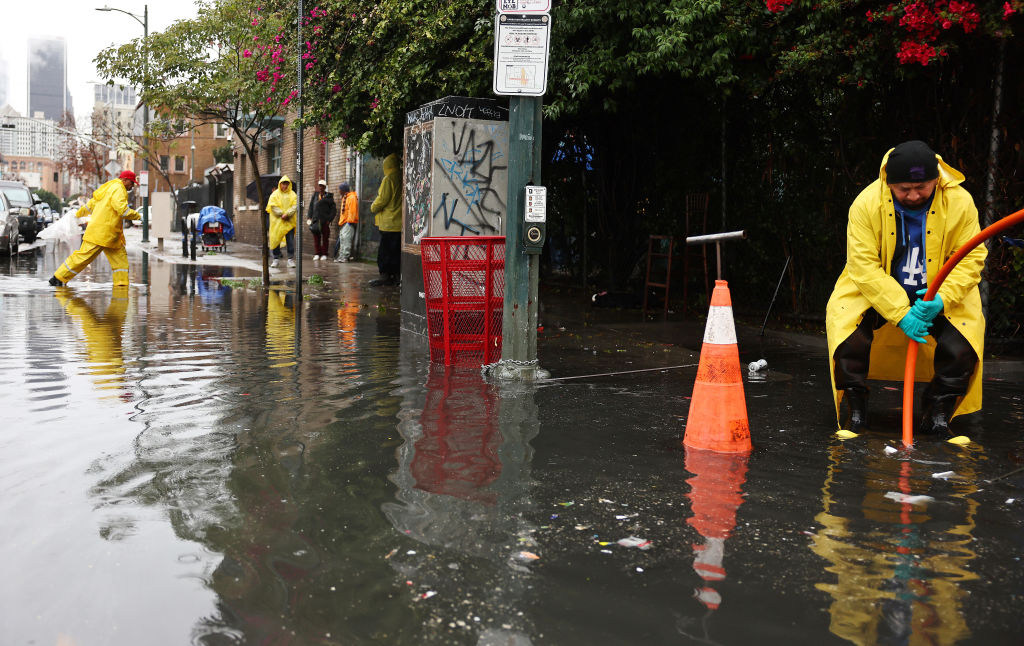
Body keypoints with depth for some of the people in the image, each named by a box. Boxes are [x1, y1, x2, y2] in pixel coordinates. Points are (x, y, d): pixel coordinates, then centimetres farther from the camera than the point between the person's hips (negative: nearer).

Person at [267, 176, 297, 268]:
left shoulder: (292, 194, 8)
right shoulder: (275, 194, 5)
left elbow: (294, 206, -1)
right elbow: (273, 206, -3)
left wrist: (287, 214, -16)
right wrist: (281, 214, -14)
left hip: (289, 221, 0)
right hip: (277, 221, 0)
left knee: (290, 241, -3)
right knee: (276, 239, 0)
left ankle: (290, 259, 3)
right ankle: (276, 259, 9)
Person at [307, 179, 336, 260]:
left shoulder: (329, 196, 3)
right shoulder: (315, 195, 13)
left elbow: (333, 209, 0)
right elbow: (311, 206, 14)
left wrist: (330, 219, -8)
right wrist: (310, 217, 5)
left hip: (325, 220, -3)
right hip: (316, 220, 3)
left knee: (325, 237, 1)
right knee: (316, 237, 2)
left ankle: (324, 254, 7)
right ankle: (317, 254, 10)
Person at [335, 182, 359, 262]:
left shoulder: (352, 197, -13)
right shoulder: (344, 197, 19)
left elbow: (352, 211, -19)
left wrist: (349, 221, -20)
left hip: (348, 223, -10)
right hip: (343, 222, 11)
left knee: (346, 238, -13)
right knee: (342, 239, 10)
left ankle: (345, 257, -14)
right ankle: (341, 256, 14)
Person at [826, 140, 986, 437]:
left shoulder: (960, 202, -13)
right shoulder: (866, 203, -18)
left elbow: (971, 259, -9)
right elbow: (863, 265, -21)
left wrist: (942, 299, -27)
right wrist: (900, 313, -28)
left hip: (938, 296, 1)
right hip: (874, 290, -1)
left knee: (961, 349, -20)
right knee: (850, 342, -25)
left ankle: (938, 413, 5)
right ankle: (856, 409, 0)